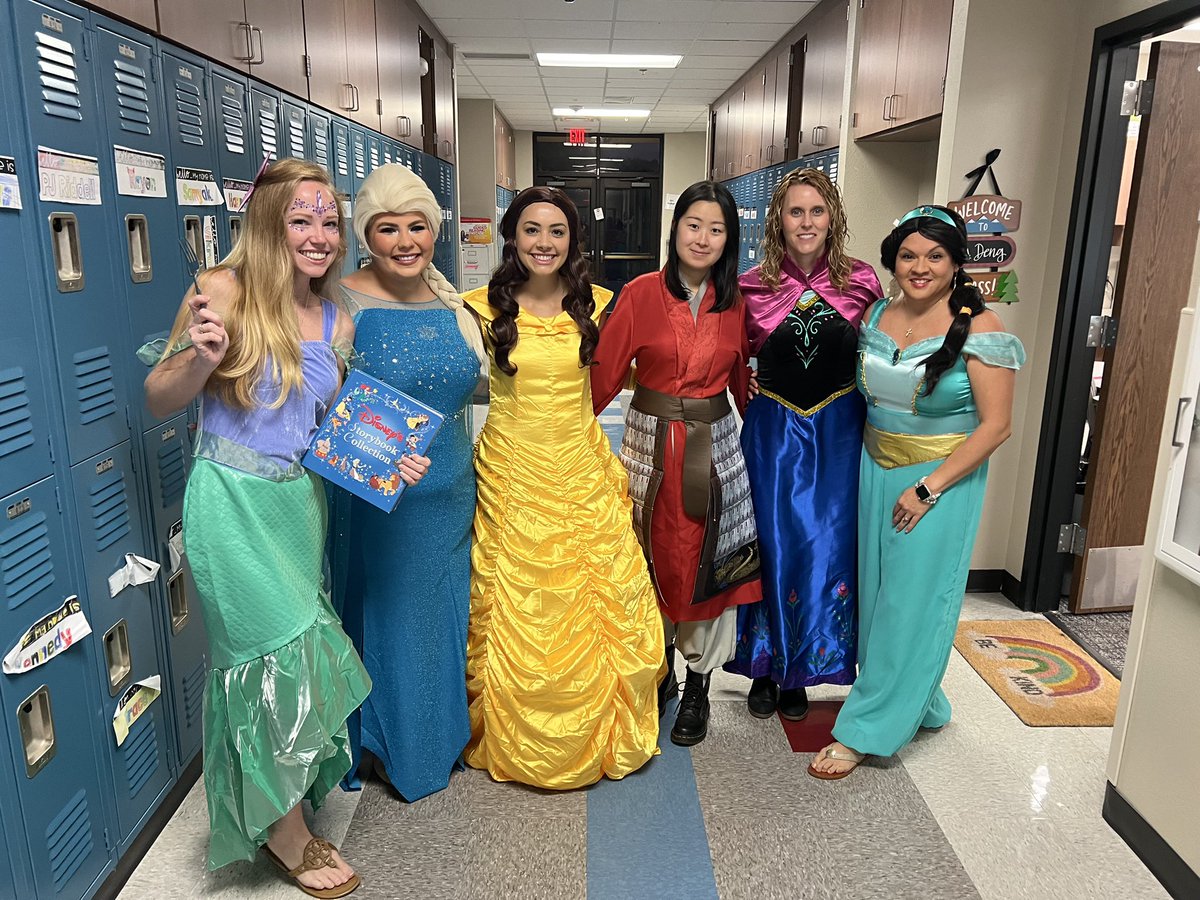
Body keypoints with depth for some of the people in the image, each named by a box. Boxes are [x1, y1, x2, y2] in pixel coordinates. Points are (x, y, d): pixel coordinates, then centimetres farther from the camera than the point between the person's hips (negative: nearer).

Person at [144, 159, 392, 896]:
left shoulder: (338, 322, 5)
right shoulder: (225, 291, -11)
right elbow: (159, 402, -7)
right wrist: (201, 359, -27)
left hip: (300, 504, 6)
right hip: (233, 505, -5)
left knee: (302, 653, 14)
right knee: (276, 660, 3)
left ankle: (285, 814, 39)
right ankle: (286, 835, 27)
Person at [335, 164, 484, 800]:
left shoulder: (450, 303, 5)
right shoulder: (342, 305, -12)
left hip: (450, 493, 5)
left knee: (444, 616, 18)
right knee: (388, 619, 10)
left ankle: (443, 737, 41)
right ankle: (394, 751, 33)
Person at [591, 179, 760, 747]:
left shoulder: (733, 304, 4)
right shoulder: (641, 294, -5)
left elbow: (743, 379, 14)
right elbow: (604, 373, -8)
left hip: (715, 446, 1)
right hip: (651, 444, -1)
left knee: (708, 564, 6)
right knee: (654, 558, 12)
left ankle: (697, 688, 23)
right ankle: (660, 664, 36)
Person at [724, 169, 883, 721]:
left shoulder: (861, 282, -2)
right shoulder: (752, 287, -4)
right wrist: (751, 385, -9)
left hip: (838, 432, 1)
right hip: (772, 430, -1)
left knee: (827, 547, 6)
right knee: (773, 546, 5)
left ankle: (801, 671, 26)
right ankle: (764, 666, 25)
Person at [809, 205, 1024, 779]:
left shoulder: (977, 328, -13)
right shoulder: (877, 316, 4)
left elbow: (995, 425, -14)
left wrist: (928, 488, -17)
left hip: (941, 479, -6)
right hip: (875, 470, 6)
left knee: (911, 602, 0)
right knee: (876, 591, 13)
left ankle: (865, 731, 11)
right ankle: (920, 705, 34)